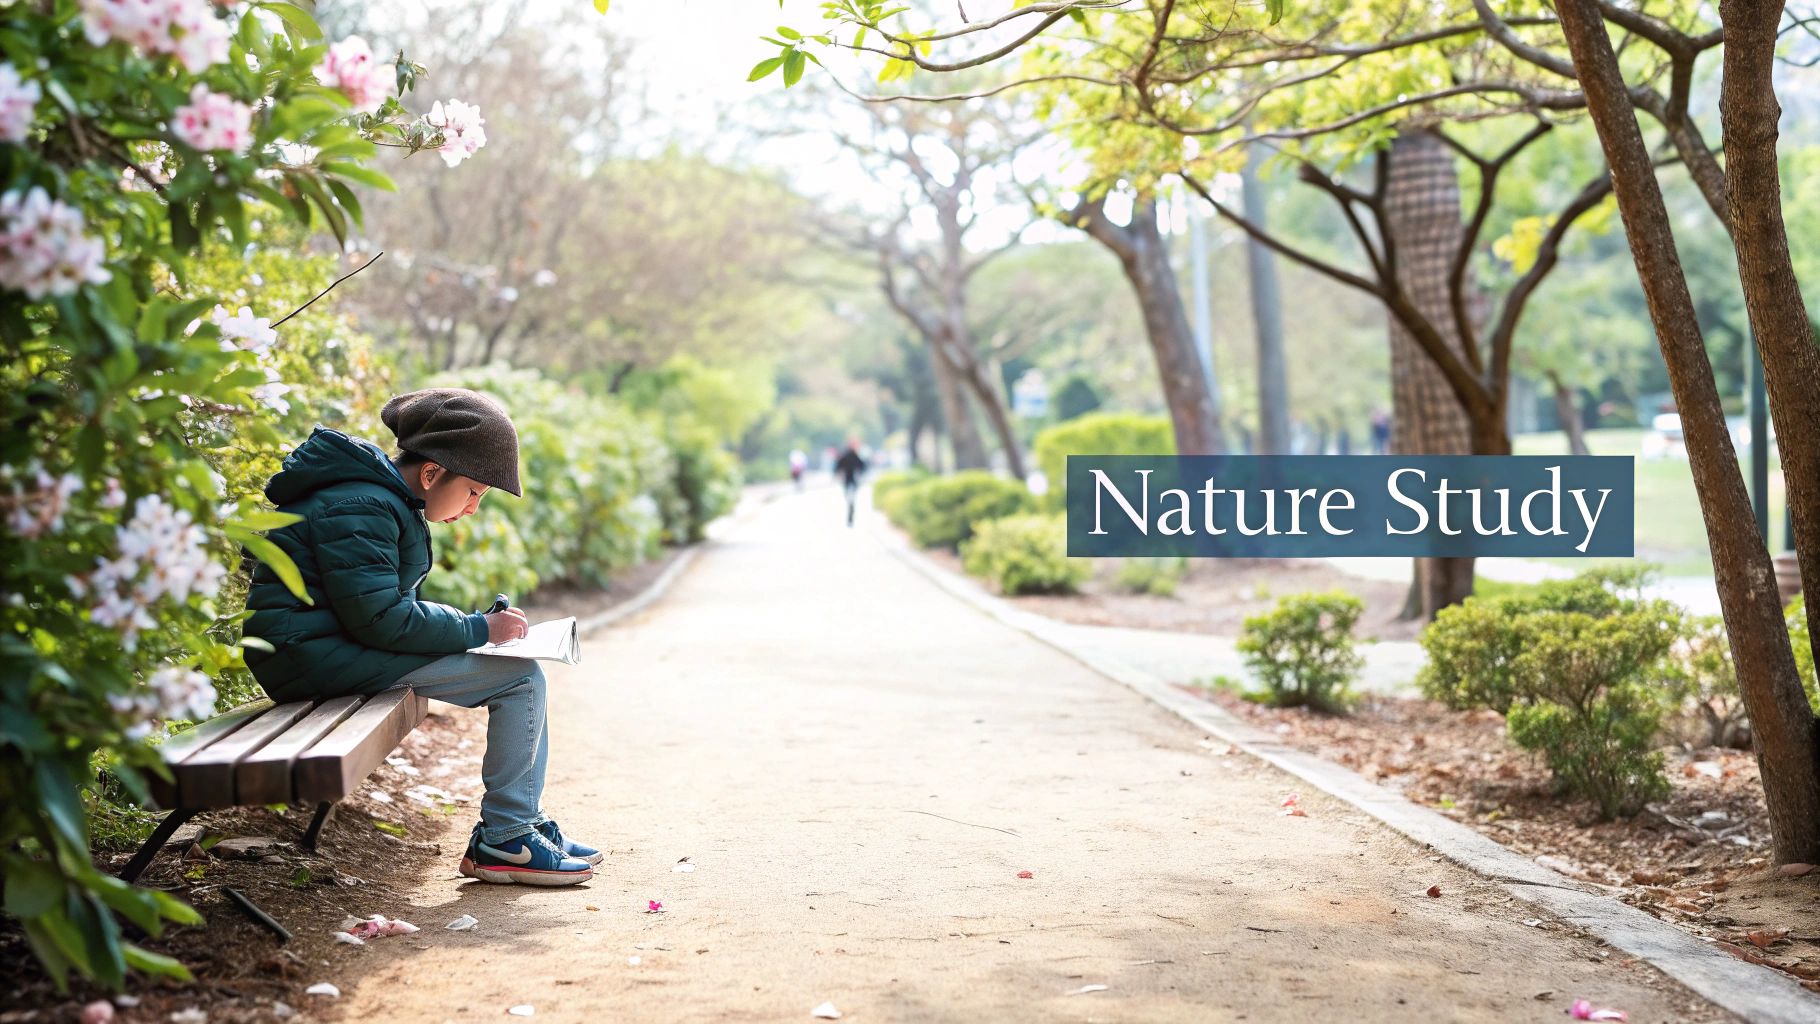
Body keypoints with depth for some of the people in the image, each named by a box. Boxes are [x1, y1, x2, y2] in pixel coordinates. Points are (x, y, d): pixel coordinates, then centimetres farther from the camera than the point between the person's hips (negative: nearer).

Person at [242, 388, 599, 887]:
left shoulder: (385, 500, 15)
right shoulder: (358, 508, -19)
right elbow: (381, 619, -24)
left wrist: (475, 623, 5)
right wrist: (478, 629, -16)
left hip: (344, 646, 11)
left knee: (523, 671, 11)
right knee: (521, 677, -15)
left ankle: (525, 821, 13)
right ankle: (502, 841, -8)